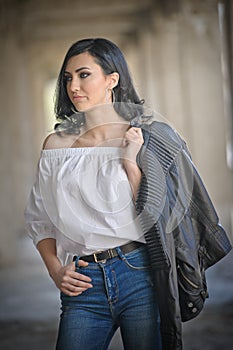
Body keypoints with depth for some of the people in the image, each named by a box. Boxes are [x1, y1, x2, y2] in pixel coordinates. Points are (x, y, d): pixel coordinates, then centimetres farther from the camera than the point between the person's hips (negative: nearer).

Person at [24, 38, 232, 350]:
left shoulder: (148, 137, 1)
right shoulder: (57, 144, 7)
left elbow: (155, 218, -4)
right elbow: (39, 219, 14)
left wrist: (131, 163, -12)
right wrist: (56, 271, 1)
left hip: (141, 277, -1)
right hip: (83, 284, 2)